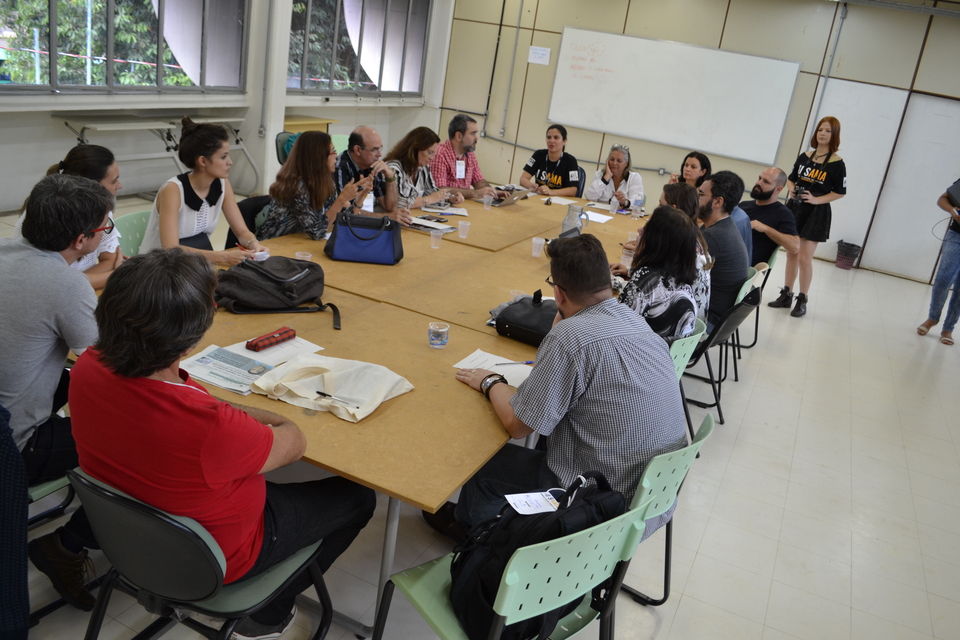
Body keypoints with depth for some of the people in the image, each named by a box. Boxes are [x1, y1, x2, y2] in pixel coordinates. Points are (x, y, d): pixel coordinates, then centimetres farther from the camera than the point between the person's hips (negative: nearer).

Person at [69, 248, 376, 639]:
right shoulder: (209, 427, -42)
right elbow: (294, 443, -21)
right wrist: (273, 419, -3)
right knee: (357, 497, 9)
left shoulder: (87, 368, -22)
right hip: (215, 556, -6)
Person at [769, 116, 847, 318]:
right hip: (795, 209, 5)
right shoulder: (804, 157, 5)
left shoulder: (837, 163, -8)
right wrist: (791, 189, -6)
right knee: (791, 254, 10)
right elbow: (791, 179, 15)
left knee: (804, 257, -6)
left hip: (817, 213, -5)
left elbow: (840, 192, -6)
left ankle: (802, 300, 5)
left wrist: (816, 200, -17)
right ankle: (786, 295, 20)